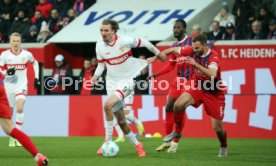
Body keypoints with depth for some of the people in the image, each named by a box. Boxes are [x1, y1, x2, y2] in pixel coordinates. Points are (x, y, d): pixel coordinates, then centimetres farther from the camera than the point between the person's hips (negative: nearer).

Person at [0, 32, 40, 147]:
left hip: (21, 86, -1)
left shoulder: (26, 54, -2)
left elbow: (35, 63, 18)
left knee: (20, 109, -22)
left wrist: (36, 78, 13)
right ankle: (12, 138, 21)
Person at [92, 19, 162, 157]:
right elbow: (101, 65, 8)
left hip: (127, 81, -5)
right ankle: (137, 145, 25)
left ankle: (108, 141, -17)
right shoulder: (99, 45, -4)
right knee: (120, 121, 5)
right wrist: (96, 75, -13)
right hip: (111, 82, 5)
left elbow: (144, 43, -1)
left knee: (108, 105, -28)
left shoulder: (125, 41, -16)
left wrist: (158, 54, 11)